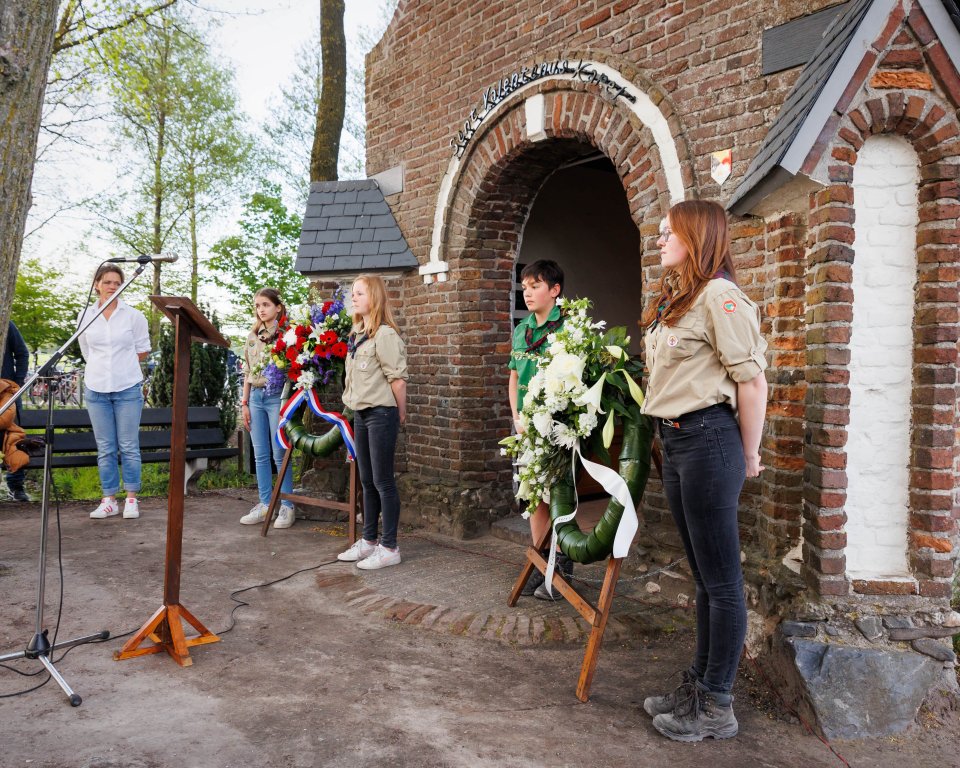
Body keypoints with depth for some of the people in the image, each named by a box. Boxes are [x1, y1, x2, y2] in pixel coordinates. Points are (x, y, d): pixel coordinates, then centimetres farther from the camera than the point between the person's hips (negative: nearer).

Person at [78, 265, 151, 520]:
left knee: (129, 446, 1)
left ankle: (132, 499, 9)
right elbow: (86, 352, 15)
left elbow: (142, 351, 7)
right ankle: (109, 500, 12)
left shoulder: (133, 316, 0)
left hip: (128, 389, -2)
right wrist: (103, 365, 10)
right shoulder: (85, 316, 5)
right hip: (96, 389, 2)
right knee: (105, 449, 6)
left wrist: (121, 364, 7)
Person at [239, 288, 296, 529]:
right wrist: (244, 403, 11)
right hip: (256, 396, 6)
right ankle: (265, 504, 17)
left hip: (277, 396, -6)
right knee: (260, 455, 9)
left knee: (280, 455, -2)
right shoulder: (252, 336, 13)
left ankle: (287, 507, 7)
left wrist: (286, 404, -15)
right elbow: (247, 371, 16)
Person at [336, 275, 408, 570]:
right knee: (367, 481, 15)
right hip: (360, 414, 9)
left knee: (383, 481, -2)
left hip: (381, 413, -9)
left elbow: (397, 378, -15)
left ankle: (389, 548, 6)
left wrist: (400, 413, -8)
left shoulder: (384, 334, -15)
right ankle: (368, 540, 26)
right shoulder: (357, 333, 12)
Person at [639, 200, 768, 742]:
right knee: (704, 575, 18)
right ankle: (700, 684, 31)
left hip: (707, 440, -9)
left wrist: (748, 457, -7)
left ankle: (718, 708, 15)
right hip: (674, 442, 9)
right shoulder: (673, 301, 16)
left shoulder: (719, 295, -13)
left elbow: (753, 382, -15)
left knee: (721, 579, 2)